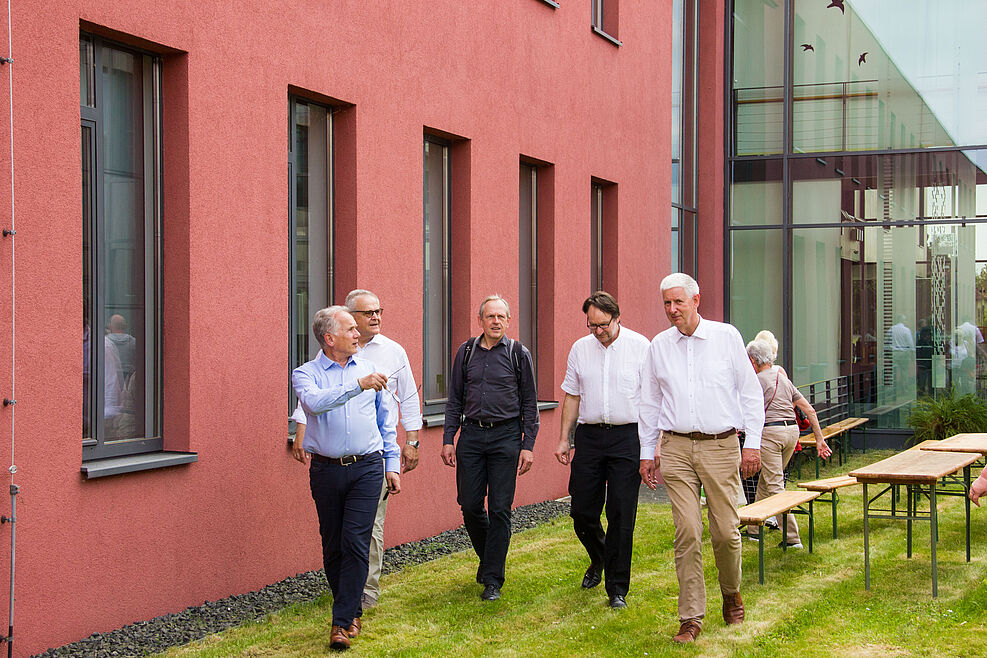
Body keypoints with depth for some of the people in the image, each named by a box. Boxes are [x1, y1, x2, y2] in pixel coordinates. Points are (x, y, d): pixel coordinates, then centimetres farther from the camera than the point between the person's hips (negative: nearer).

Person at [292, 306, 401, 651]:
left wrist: (392, 464, 13)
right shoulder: (306, 373, 2)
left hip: (367, 467, 1)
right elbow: (315, 402, -22)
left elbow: (385, 422, 18)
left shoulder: (369, 369, 11)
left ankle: (342, 621, -6)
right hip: (326, 469, 0)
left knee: (356, 541, -10)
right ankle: (353, 611, 24)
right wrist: (358, 385, -30)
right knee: (333, 545, 7)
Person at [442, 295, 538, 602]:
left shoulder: (519, 354, 2)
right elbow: (455, 400, 13)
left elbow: (529, 404, 3)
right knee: (470, 505, 2)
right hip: (471, 435, 3)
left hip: (506, 437, -2)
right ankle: (486, 556, 29)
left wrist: (528, 446, -3)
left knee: (499, 508, -3)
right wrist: (448, 439, 5)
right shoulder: (466, 352, 9)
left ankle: (493, 579, 5)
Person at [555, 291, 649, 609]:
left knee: (621, 515, -4)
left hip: (627, 437, -3)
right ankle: (599, 559, 35)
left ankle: (617, 588, 7)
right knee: (582, 511, 4)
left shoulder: (640, 346, -1)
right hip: (589, 436, 3)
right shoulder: (580, 349, 9)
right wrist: (564, 439, 12)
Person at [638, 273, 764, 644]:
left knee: (726, 531, 0)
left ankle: (731, 595, 28)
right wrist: (647, 453, 14)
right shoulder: (658, 346, 9)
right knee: (687, 533, -6)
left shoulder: (726, 337, 3)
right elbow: (650, 403, 16)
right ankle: (691, 618, 0)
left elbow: (751, 392, 5)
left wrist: (752, 442, -1)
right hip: (676, 448, 1)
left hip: (721, 446, -1)